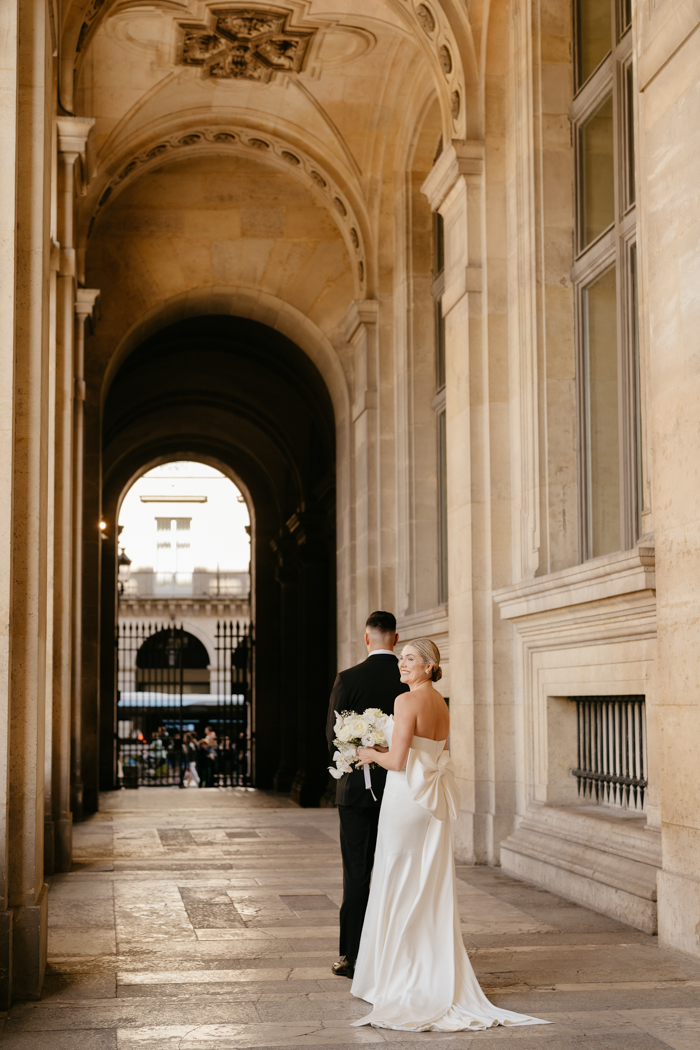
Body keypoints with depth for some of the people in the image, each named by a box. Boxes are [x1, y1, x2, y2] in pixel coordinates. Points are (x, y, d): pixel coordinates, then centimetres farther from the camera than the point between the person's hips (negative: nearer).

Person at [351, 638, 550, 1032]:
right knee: (432, 891, 11)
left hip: (407, 799, -8)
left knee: (398, 889, 1)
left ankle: (398, 977, 7)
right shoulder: (441, 704, 12)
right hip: (434, 804, 8)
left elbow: (397, 761, -19)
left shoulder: (407, 702, -14)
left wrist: (371, 754, -1)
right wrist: (383, 749, 22)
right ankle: (437, 976, 15)